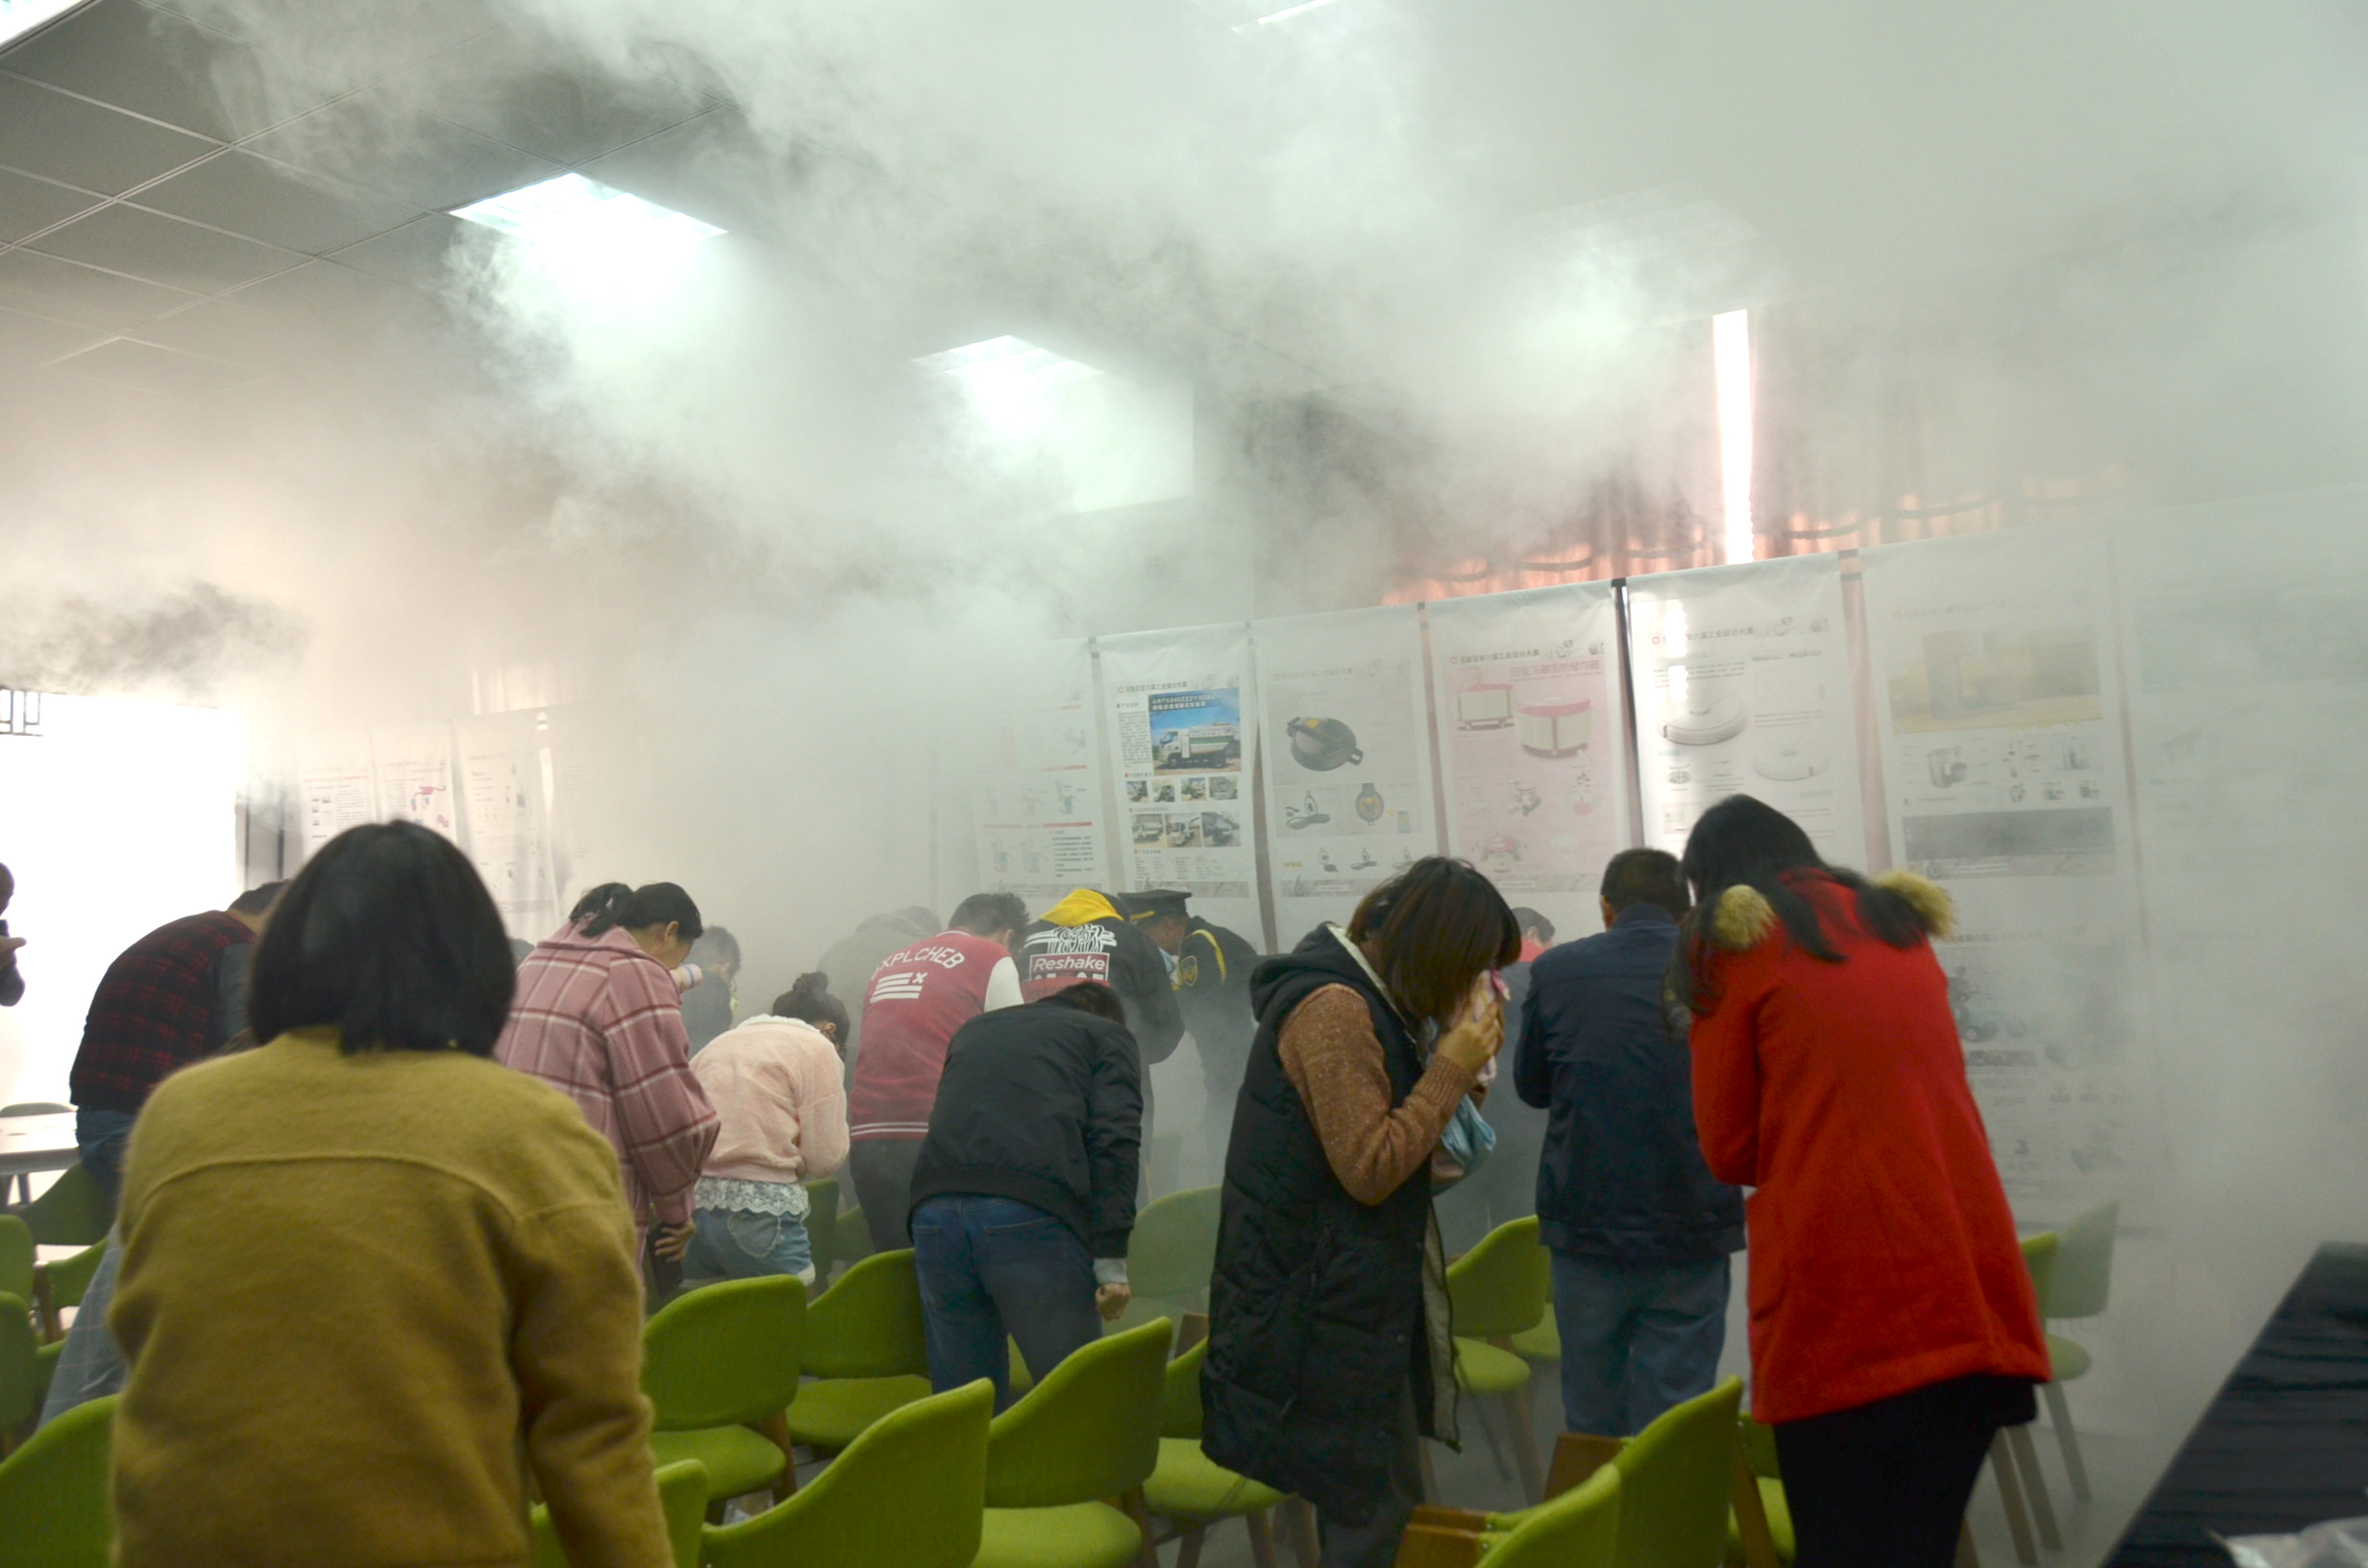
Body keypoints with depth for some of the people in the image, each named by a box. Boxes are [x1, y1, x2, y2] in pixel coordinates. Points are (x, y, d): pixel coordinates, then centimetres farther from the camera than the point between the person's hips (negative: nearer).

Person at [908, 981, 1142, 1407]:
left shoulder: (974, 1029, 34)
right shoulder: (1107, 1035, 19)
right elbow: (1115, 1140, 2)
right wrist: (1111, 1257, -4)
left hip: (935, 1209, 5)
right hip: (1032, 1214, -4)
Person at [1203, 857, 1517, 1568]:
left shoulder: (1366, 999, 11)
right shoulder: (1334, 1008, -21)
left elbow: (1398, 1127, 11)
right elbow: (1370, 1169, -22)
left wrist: (1453, 1060, -2)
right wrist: (1452, 1067, -18)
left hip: (1352, 1291, 10)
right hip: (1324, 1303, -10)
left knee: (1382, 1499, 17)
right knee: (1373, 1510, 0)